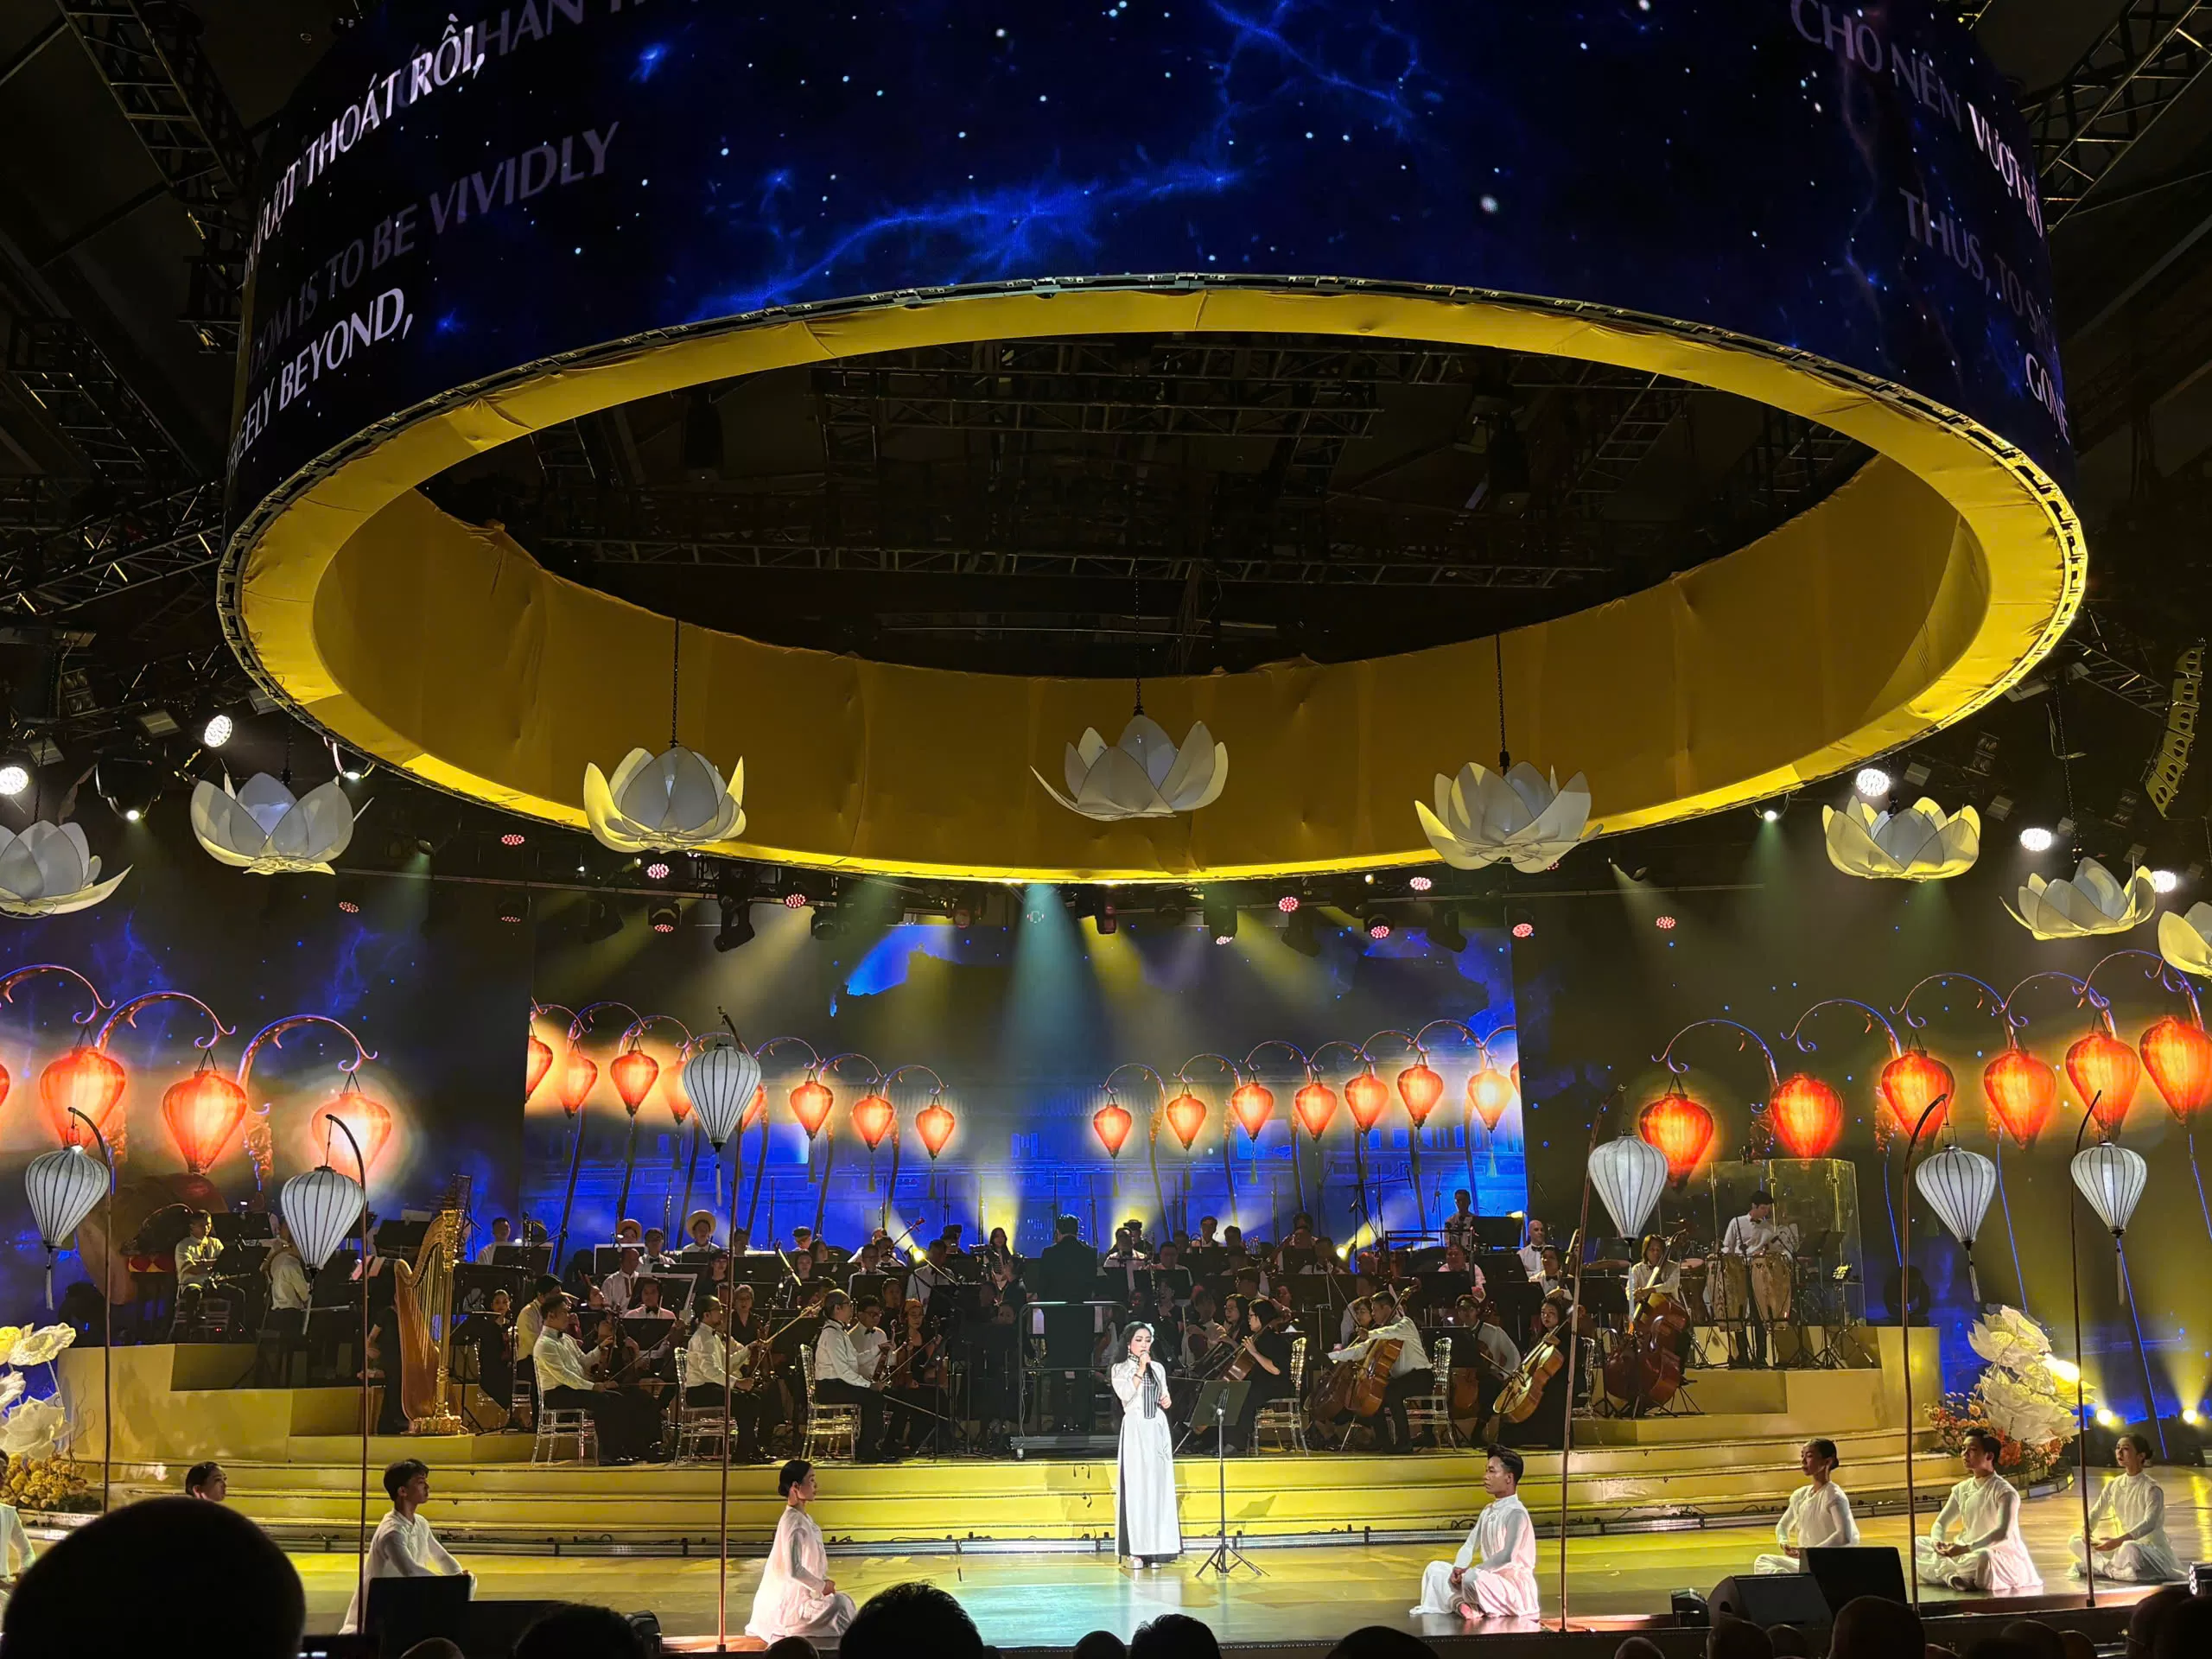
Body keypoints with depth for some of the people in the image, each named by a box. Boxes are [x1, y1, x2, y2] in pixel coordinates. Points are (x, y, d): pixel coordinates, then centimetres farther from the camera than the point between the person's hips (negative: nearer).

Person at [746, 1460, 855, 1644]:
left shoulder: (804, 1518, 9)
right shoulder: (792, 1522, -21)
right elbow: (793, 1569, -27)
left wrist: (824, 1582, 3)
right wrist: (821, 1586, -15)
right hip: (790, 1600, -10)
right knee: (839, 1603, -17)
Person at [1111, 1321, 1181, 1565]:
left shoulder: (1158, 1368, 14)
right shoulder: (1120, 1369, 3)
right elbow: (1125, 1394, -13)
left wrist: (1166, 1400, 1)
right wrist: (1140, 1369, -13)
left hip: (1158, 1429, 4)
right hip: (1135, 1429, -4)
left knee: (1159, 1485, 1)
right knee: (1136, 1485, -7)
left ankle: (1157, 1546, 5)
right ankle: (1136, 1548, -6)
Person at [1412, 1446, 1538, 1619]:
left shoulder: (1516, 1513, -16)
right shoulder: (1488, 1511, 12)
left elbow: (1507, 1556, -27)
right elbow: (1469, 1546, 12)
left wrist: (1471, 1571, -20)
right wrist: (1458, 1569, -10)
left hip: (1514, 1587, -9)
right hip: (1489, 1579, 9)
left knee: (1472, 1579, -38)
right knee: (1435, 1568, 5)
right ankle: (1460, 1604, -18)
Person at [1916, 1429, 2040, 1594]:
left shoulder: (2004, 1492, -14)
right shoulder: (1961, 1489, 7)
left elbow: (2003, 1533, -28)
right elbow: (1940, 1523, 7)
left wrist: (1967, 1548, -36)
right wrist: (1937, 1542, -17)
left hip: (2003, 1557, -7)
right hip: (1969, 1553, 7)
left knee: (1983, 1558, -43)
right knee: (1918, 1544, -7)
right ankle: (1951, 1576, -27)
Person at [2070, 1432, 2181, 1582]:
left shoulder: (2151, 1489, -14)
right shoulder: (2113, 1486, 5)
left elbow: (2149, 1523, -28)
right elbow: (2095, 1513, 5)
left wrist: (2118, 1541, -39)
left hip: (2152, 1549, -7)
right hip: (2126, 1543, 7)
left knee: (2129, 1549, -42)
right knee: (2075, 1541, -5)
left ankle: (2102, 1567, -16)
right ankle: (2116, 1568, -17)